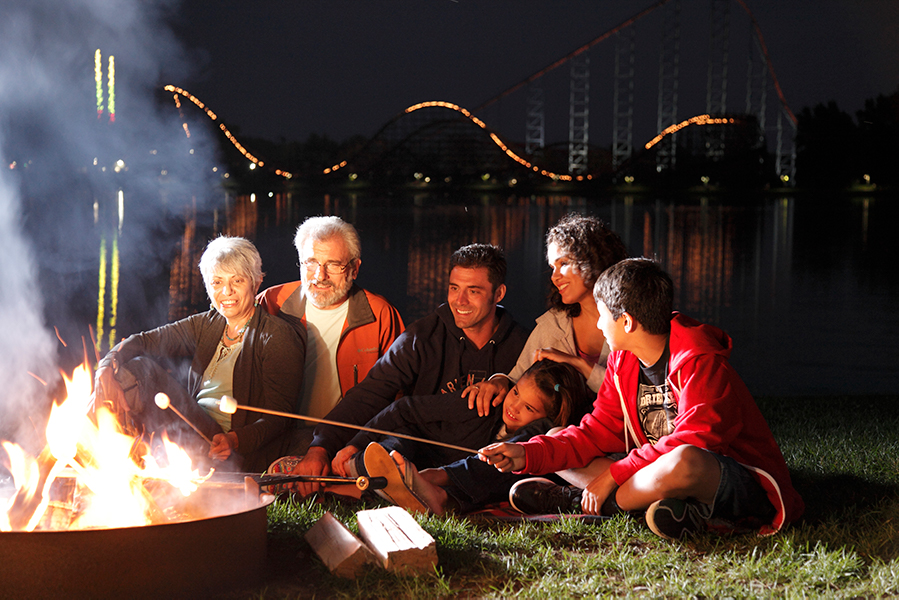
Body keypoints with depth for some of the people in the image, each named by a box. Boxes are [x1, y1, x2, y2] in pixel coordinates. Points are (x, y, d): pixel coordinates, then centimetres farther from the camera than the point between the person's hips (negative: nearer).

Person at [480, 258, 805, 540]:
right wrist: (527, 455, -10)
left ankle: (581, 502, -19)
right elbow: (599, 432, 3)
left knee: (684, 463, -44)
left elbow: (692, 442, -28)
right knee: (556, 441, 3)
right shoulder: (623, 361, 6)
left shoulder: (698, 361, -20)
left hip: (747, 483, -8)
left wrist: (613, 476, -25)